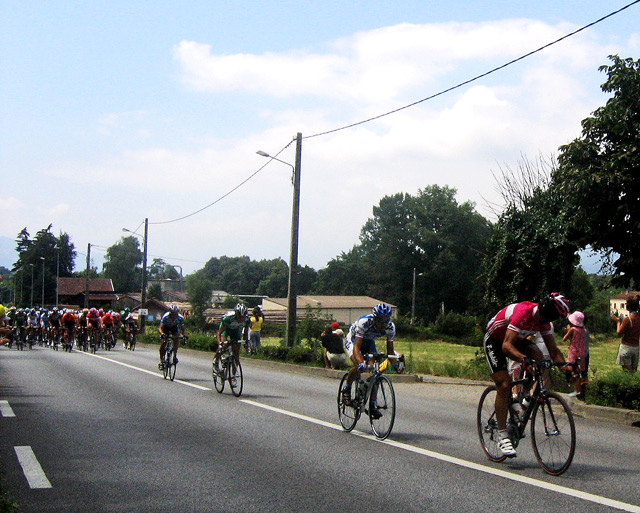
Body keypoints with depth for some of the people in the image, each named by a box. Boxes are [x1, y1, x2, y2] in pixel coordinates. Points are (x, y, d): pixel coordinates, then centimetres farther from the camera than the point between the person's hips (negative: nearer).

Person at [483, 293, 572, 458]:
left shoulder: (545, 321, -13)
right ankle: (503, 437, -12)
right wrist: (523, 359, -59)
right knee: (504, 385, -17)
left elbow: (553, 350, -8)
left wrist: (565, 366, -25)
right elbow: (507, 346, -43)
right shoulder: (523, 313, -36)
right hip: (494, 341, -6)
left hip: (517, 339, 6)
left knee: (538, 358, -23)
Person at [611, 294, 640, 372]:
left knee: (627, 370, -3)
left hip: (626, 346, -6)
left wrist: (618, 321, 4)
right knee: (633, 370, 11)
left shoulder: (627, 319, -18)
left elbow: (619, 333, -10)